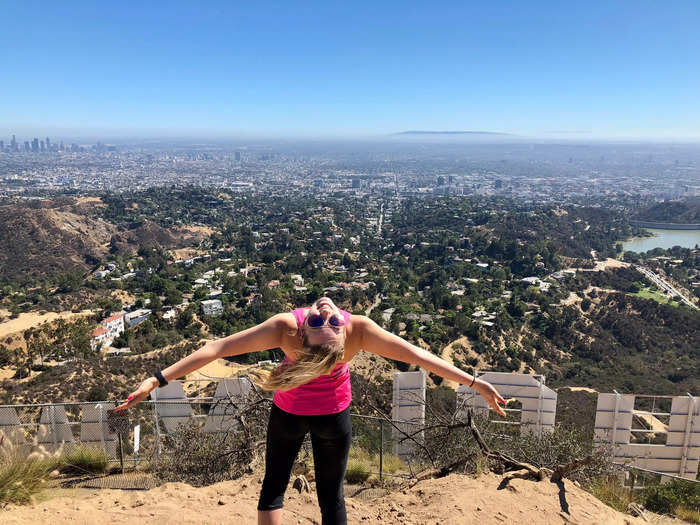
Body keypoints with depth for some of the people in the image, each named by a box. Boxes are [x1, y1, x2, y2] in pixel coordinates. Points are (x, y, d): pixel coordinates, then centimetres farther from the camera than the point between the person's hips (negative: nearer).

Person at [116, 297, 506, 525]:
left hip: (289, 413, 0)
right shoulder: (360, 330, -33)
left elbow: (218, 349, -33)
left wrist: (158, 379, -25)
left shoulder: (285, 328, -35)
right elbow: (418, 356, -27)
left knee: (273, 487, 23)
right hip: (334, 416, 0)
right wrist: (475, 382, -18)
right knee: (332, 494, 20)